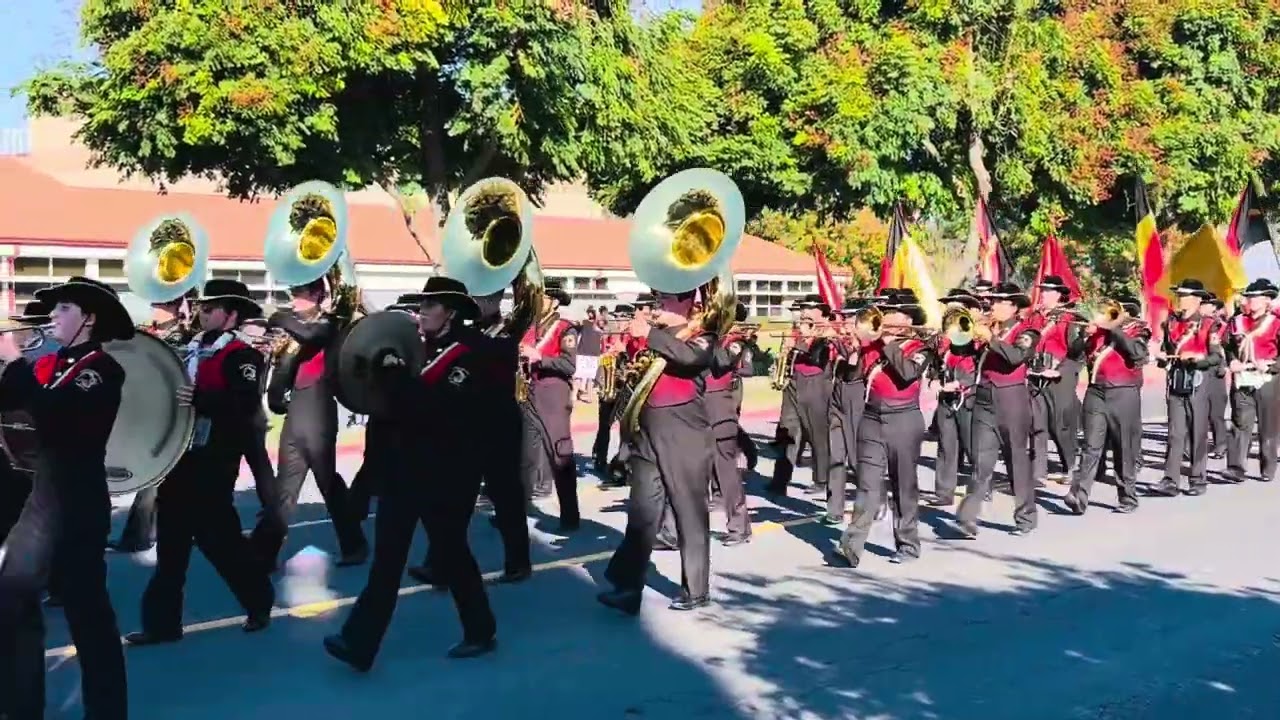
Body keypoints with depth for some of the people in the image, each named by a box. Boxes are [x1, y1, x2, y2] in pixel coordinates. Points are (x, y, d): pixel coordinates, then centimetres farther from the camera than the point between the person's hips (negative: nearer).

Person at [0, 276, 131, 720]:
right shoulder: (49, 365, 12)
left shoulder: (103, 369, -11)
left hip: (80, 500, -7)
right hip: (41, 493, 7)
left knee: (86, 605, -1)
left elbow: (55, 415, -26)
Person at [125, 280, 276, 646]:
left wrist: (198, 398, -33)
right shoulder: (191, 349, 14)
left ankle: (260, 601, 22)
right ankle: (162, 621, 16)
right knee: (171, 540, 9)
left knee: (218, 536, 2)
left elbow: (246, 403, -24)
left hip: (213, 461, -7)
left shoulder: (242, 356, -9)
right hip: (179, 454, 7)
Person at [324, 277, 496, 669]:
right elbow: (395, 401, 14)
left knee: (450, 553, 4)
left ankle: (481, 631, 22)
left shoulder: (468, 358, -12)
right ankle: (359, 642, 9)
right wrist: (385, 370, -4)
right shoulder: (418, 349, 12)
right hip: (405, 468, 7)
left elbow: (441, 409, -27)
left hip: (446, 475, -7)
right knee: (386, 556, 5)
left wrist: (399, 375, -24)